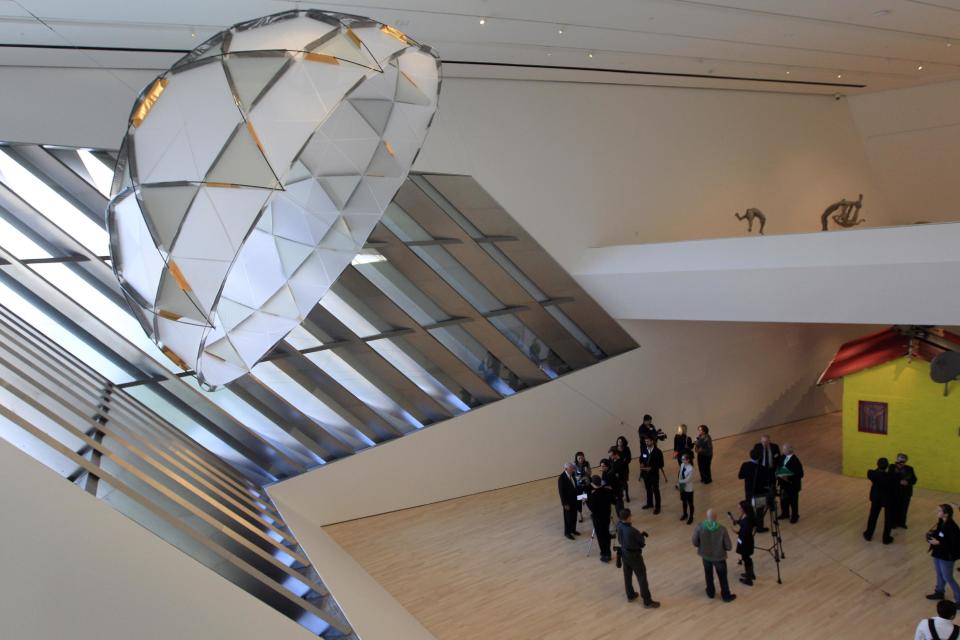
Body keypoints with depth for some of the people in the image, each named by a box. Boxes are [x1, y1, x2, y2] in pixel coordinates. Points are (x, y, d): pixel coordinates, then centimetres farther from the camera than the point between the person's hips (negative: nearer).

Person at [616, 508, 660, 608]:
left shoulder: (619, 525, -13)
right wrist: (642, 535, 3)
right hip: (634, 555, -7)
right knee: (642, 578, 8)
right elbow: (642, 543, -19)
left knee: (627, 575, 23)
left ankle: (630, 596, 41)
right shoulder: (632, 531, -36)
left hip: (624, 553, 7)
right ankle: (647, 602, 20)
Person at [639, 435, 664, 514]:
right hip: (645, 473, 5)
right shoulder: (644, 450, -2)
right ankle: (649, 503, 39)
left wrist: (652, 468, -23)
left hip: (654, 474, -5)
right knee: (648, 489, 20)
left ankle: (657, 507, 18)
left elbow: (661, 464, -15)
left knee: (655, 491, 6)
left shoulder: (658, 452, -17)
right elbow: (641, 459, 13)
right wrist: (641, 464, -10)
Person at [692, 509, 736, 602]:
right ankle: (726, 596, 39)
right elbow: (729, 547, -17)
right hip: (719, 556, -1)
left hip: (705, 555, 2)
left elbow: (695, 542, -10)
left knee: (708, 574, 27)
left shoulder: (699, 527, -23)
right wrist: (721, 547, 5)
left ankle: (710, 592, 45)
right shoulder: (722, 529, -27)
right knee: (722, 577, 21)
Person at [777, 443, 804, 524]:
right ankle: (785, 514, 41)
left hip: (793, 486, -7)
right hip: (783, 484, 7)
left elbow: (800, 475, -23)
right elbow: (780, 467, 10)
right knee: (783, 500, 20)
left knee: (793, 501, 13)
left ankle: (794, 516, 33)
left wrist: (789, 478, -29)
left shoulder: (795, 461, -27)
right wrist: (779, 475, -7)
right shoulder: (783, 457, -4)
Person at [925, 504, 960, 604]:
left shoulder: (951, 527, -29)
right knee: (939, 574, 25)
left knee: (947, 578, 7)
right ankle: (939, 592, 44)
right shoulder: (941, 522, -3)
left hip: (947, 556, -8)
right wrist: (931, 534, -8)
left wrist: (938, 543, -27)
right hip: (938, 553, 8)